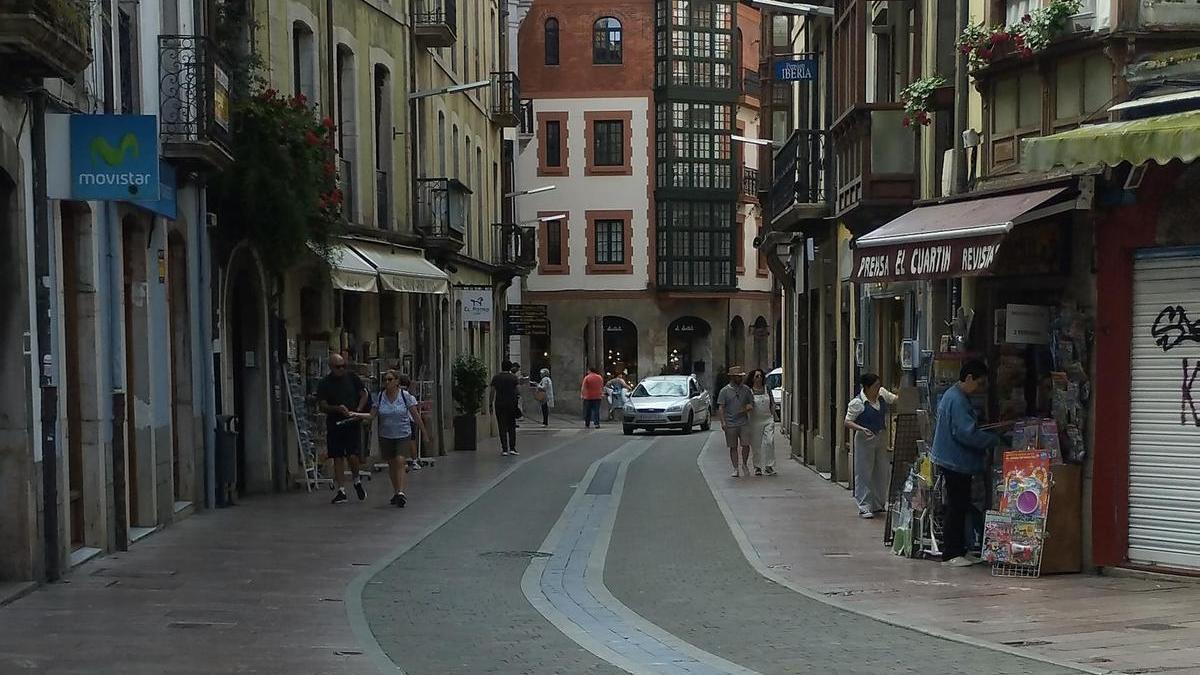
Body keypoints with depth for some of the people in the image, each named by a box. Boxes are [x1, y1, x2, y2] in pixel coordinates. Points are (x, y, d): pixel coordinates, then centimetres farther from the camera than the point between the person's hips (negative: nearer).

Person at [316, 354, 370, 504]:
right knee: (338, 458, 3)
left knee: (353, 456, -10)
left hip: (353, 423, -1)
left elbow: (364, 395, 10)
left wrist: (358, 411, -5)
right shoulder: (324, 383, 0)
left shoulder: (352, 378, 4)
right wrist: (337, 408, -19)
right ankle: (341, 491, 10)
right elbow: (322, 406, -2)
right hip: (334, 424, 1)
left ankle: (357, 481, 18)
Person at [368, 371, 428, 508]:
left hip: (403, 435, -3)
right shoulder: (380, 397, 0)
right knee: (391, 464, 10)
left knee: (400, 462, -16)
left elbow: (416, 415, -4)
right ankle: (396, 492, 23)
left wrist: (424, 432, -3)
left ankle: (401, 492, -18)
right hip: (386, 436, 3)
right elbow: (372, 415, 0)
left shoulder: (405, 396, -7)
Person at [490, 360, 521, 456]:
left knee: (502, 427, 3)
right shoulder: (514, 377, 0)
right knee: (512, 426, 10)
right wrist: (519, 403, -3)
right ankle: (512, 448, 4)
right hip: (512, 404, 0)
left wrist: (491, 404, 5)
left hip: (499, 404, 0)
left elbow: (492, 392, 0)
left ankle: (504, 449, -1)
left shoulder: (496, 378, 3)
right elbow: (518, 391, -7)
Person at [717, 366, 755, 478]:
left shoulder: (746, 389, 8)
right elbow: (720, 407, -2)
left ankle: (745, 465, 17)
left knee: (746, 445, -5)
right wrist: (723, 422, -11)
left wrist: (749, 407, -7)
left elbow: (751, 402, 16)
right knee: (733, 447, 4)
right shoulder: (725, 391, 0)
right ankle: (735, 469, 12)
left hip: (744, 423, 2)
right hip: (730, 424, -2)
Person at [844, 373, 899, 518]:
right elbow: (847, 422, -13)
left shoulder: (882, 393, 2)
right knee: (864, 474, -3)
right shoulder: (857, 403, -16)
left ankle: (877, 505, 25)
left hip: (881, 438, 7)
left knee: (883, 472, 11)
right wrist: (861, 429, -28)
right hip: (865, 440, -7)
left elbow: (894, 399, 19)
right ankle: (864, 507, 2)